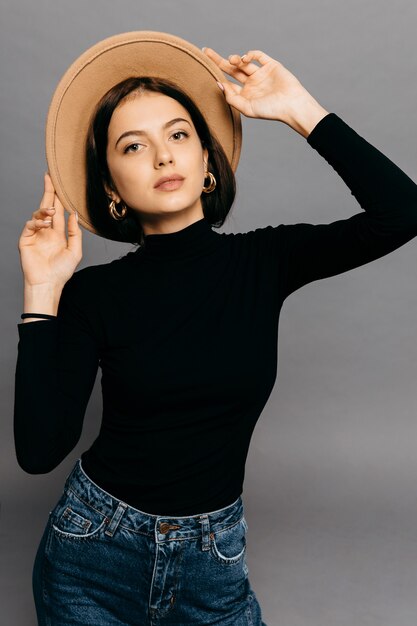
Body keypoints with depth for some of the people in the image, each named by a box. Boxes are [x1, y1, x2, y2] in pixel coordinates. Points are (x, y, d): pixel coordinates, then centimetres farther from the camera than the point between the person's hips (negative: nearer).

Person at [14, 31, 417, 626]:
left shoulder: (262, 262, -8)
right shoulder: (93, 292, -11)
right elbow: (39, 450, -17)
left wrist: (300, 109, -16)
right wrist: (41, 293, -20)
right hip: (93, 550, 0)